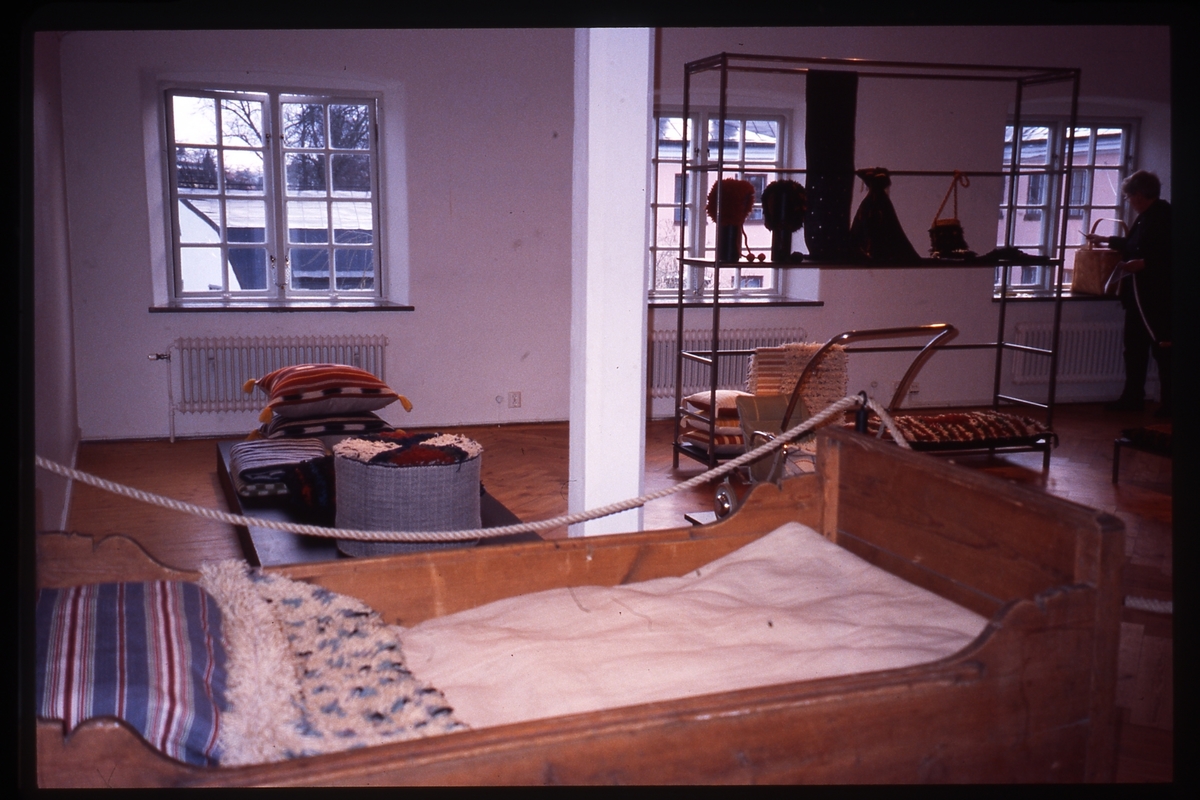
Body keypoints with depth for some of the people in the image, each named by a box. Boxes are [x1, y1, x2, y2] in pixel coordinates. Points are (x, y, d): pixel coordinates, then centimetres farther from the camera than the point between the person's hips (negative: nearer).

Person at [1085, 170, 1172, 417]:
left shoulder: (1163, 214, -12)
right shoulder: (1146, 216, 15)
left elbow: (1165, 254, -21)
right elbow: (1133, 245, 31)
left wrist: (1143, 264, -24)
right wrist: (1105, 240, 39)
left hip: (1157, 296, -9)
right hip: (1140, 295, 10)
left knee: (1162, 347, -3)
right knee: (1135, 347, 12)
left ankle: (1169, 403, 4)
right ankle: (1132, 397, 20)